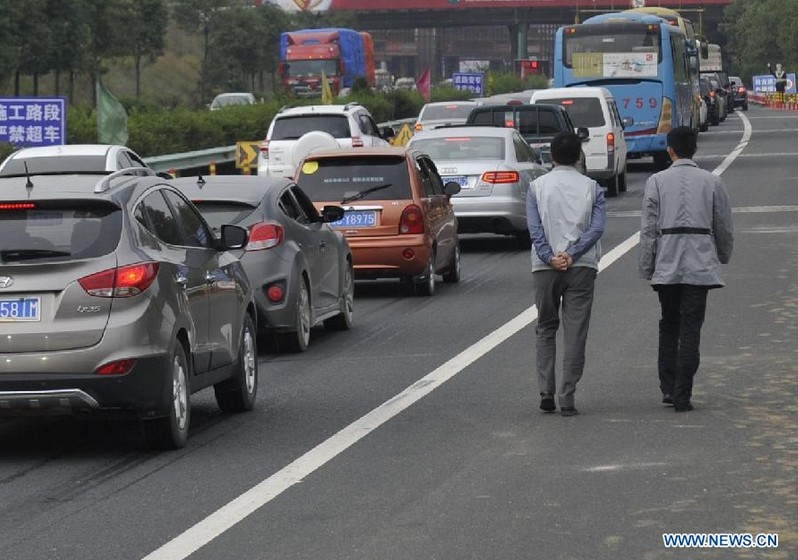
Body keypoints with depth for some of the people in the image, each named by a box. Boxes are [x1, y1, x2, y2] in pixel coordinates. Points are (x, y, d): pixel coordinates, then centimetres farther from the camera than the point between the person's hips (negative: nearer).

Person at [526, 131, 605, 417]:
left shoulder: (537, 187, 3)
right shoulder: (591, 187, 3)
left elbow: (534, 227, -8)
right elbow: (597, 226, -8)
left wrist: (551, 257, -11)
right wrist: (571, 254, -11)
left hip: (545, 266, 1)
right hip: (582, 267, 0)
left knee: (546, 329, 13)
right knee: (575, 333, 2)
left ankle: (546, 392, 4)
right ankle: (567, 398, -3)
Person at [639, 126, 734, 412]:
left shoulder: (656, 181, 1)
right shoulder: (712, 182, 2)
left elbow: (648, 228, -1)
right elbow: (724, 226, 9)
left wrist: (646, 267, 6)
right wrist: (724, 255, 27)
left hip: (666, 265, 1)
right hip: (700, 264, -1)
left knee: (668, 325, 15)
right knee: (690, 329, -1)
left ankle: (668, 388, 11)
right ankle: (682, 396, -5)